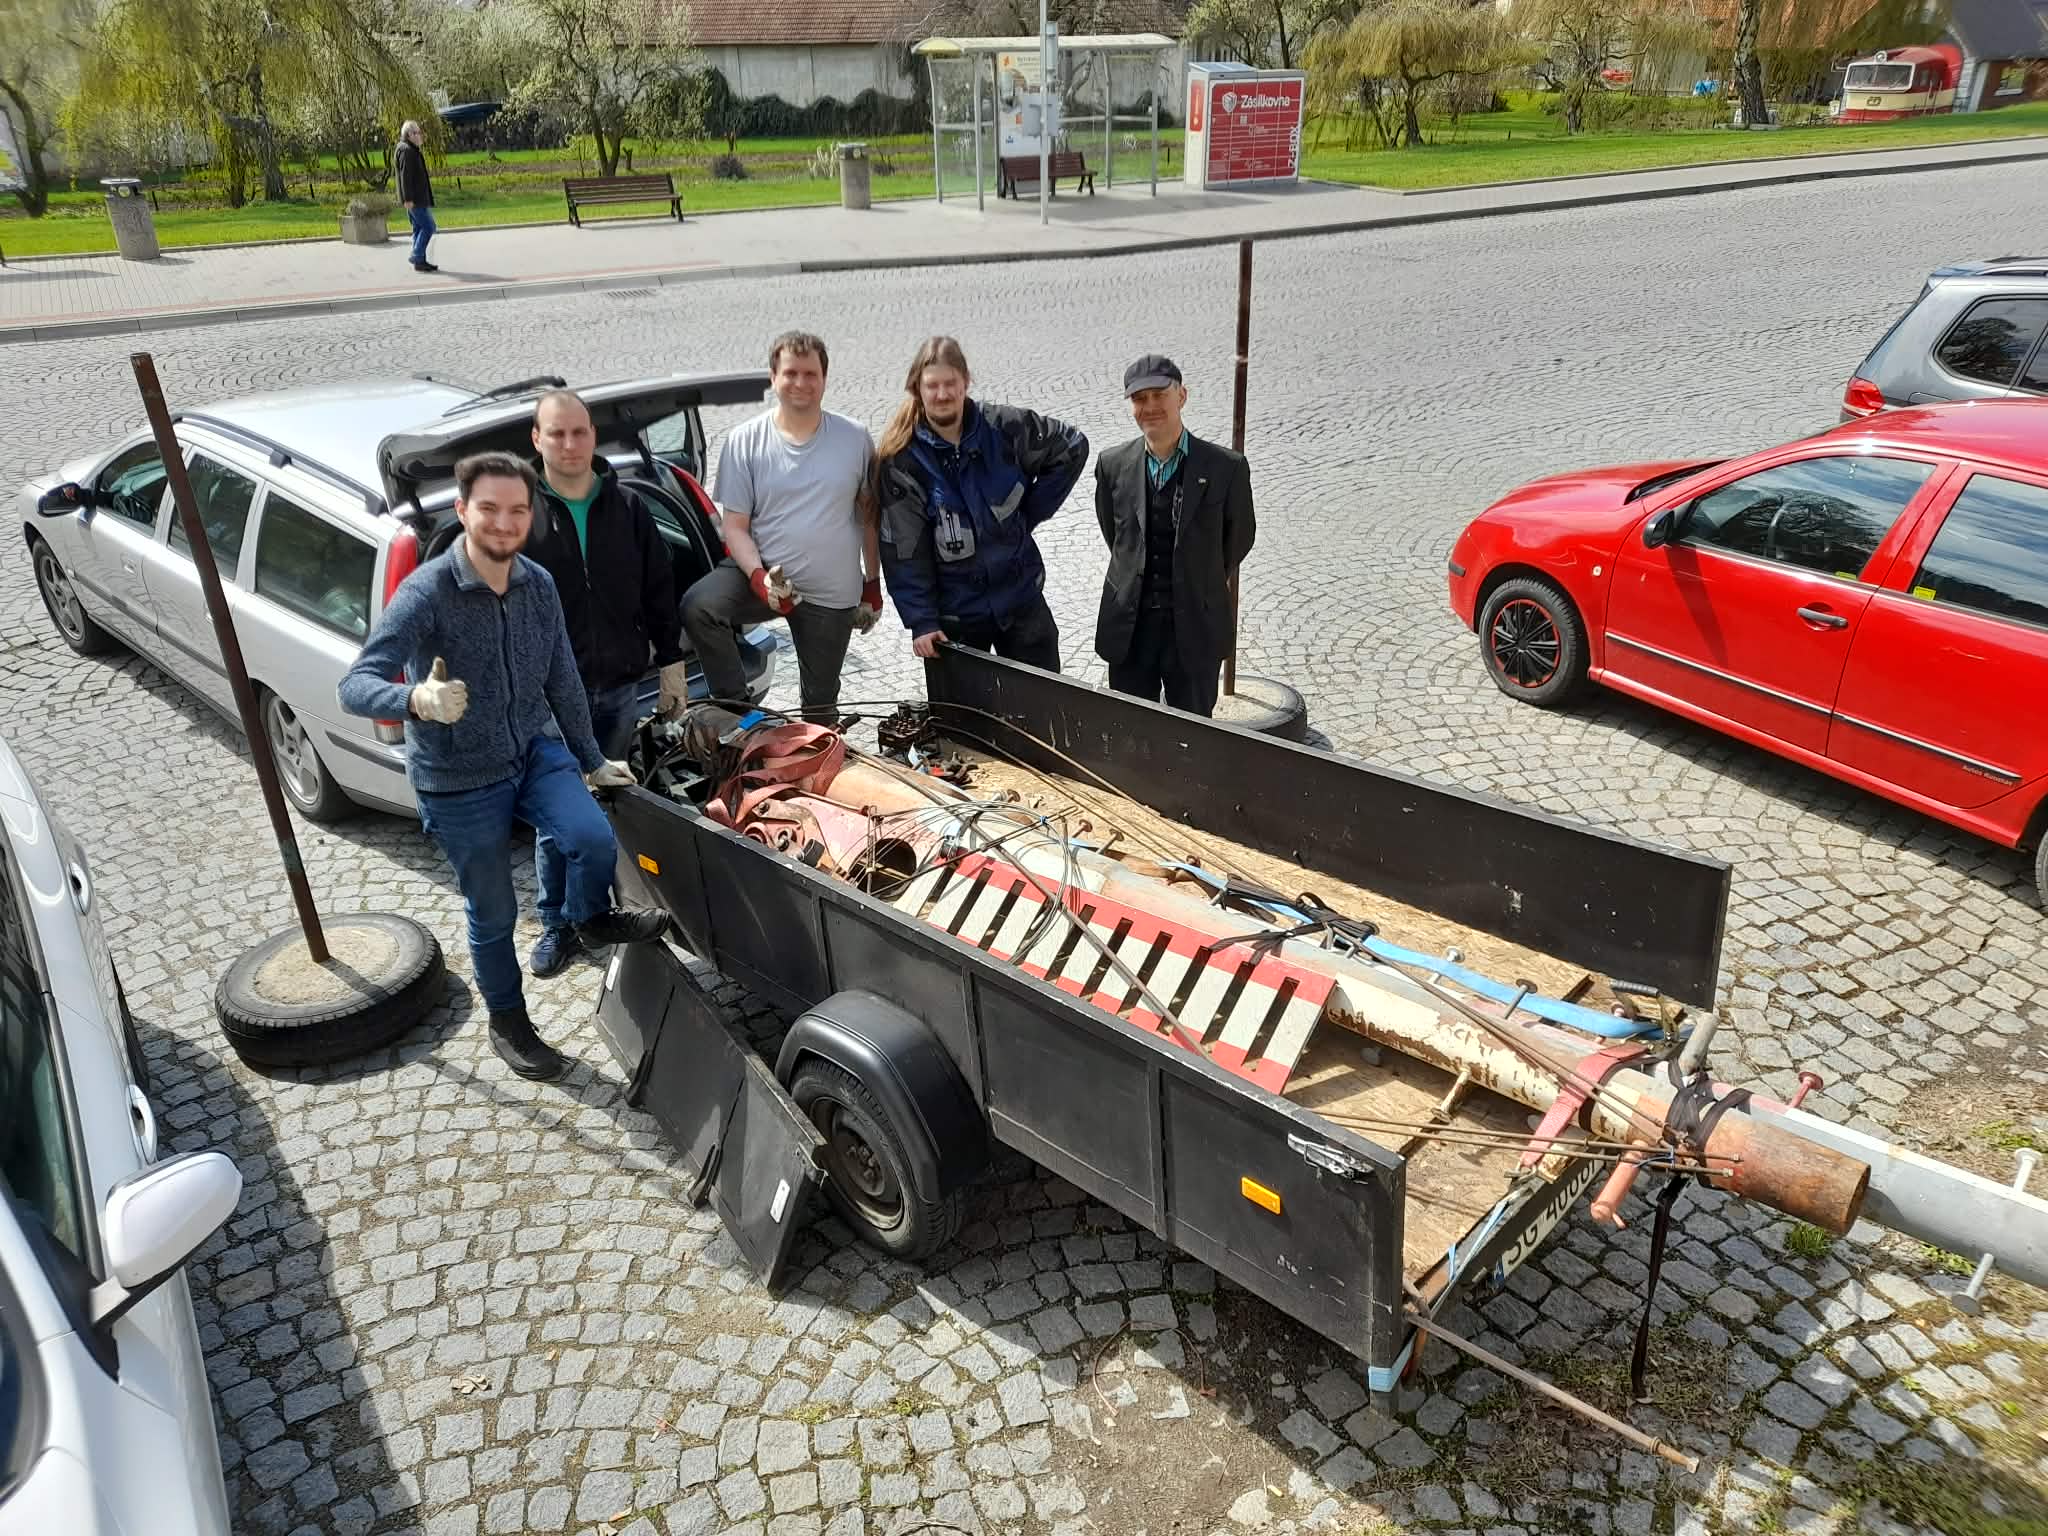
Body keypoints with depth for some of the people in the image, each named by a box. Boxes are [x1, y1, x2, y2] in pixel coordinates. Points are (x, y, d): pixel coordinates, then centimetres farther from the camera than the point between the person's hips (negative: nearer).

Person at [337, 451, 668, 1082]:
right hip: (458, 781, -4)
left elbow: (561, 680, 8)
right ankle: (508, 1023, 36)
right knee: (493, 914, 9)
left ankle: (592, 919, 13)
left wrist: (592, 761, 14)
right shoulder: (426, 593, -21)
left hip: (534, 749, 4)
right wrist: (417, 700, -51)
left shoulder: (538, 584, -4)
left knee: (596, 840, -22)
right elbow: (354, 685, -29)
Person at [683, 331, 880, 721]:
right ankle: (736, 709, -17)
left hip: (833, 593, 1)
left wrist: (872, 583, 8)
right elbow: (735, 526, -6)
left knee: (820, 705, 12)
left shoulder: (855, 439, -3)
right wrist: (759, 577, -23)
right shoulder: (743, 441, -5)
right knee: (697, 607, -31)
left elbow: (868, 515, 7)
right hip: (762, 572, -1)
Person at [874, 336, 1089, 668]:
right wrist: (920, 621, -15)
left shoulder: (1005, 428, -9)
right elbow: (904, 550, -11)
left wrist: (1030, 513, 0)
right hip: (954, 612, -1)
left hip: (1021, 596, 1)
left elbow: (1073, 447, 5)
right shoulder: (901, 460, -11)